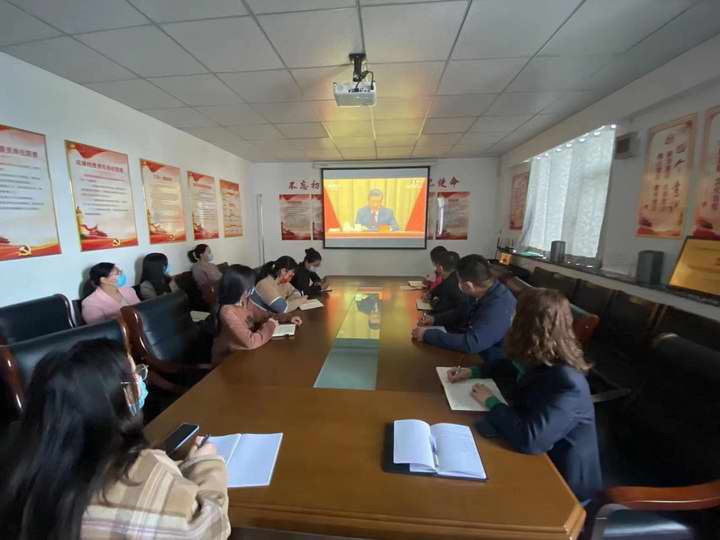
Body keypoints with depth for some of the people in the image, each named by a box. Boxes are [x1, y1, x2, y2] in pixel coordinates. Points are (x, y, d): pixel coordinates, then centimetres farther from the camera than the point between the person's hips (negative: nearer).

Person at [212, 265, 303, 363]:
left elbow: (264, 315, 11)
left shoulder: (244, 302, -4)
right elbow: (250, 342, -30)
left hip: (242, 354, 6)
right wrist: (270, 325, -16)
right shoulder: (227, 312, -27)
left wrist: (288, 318, -1)